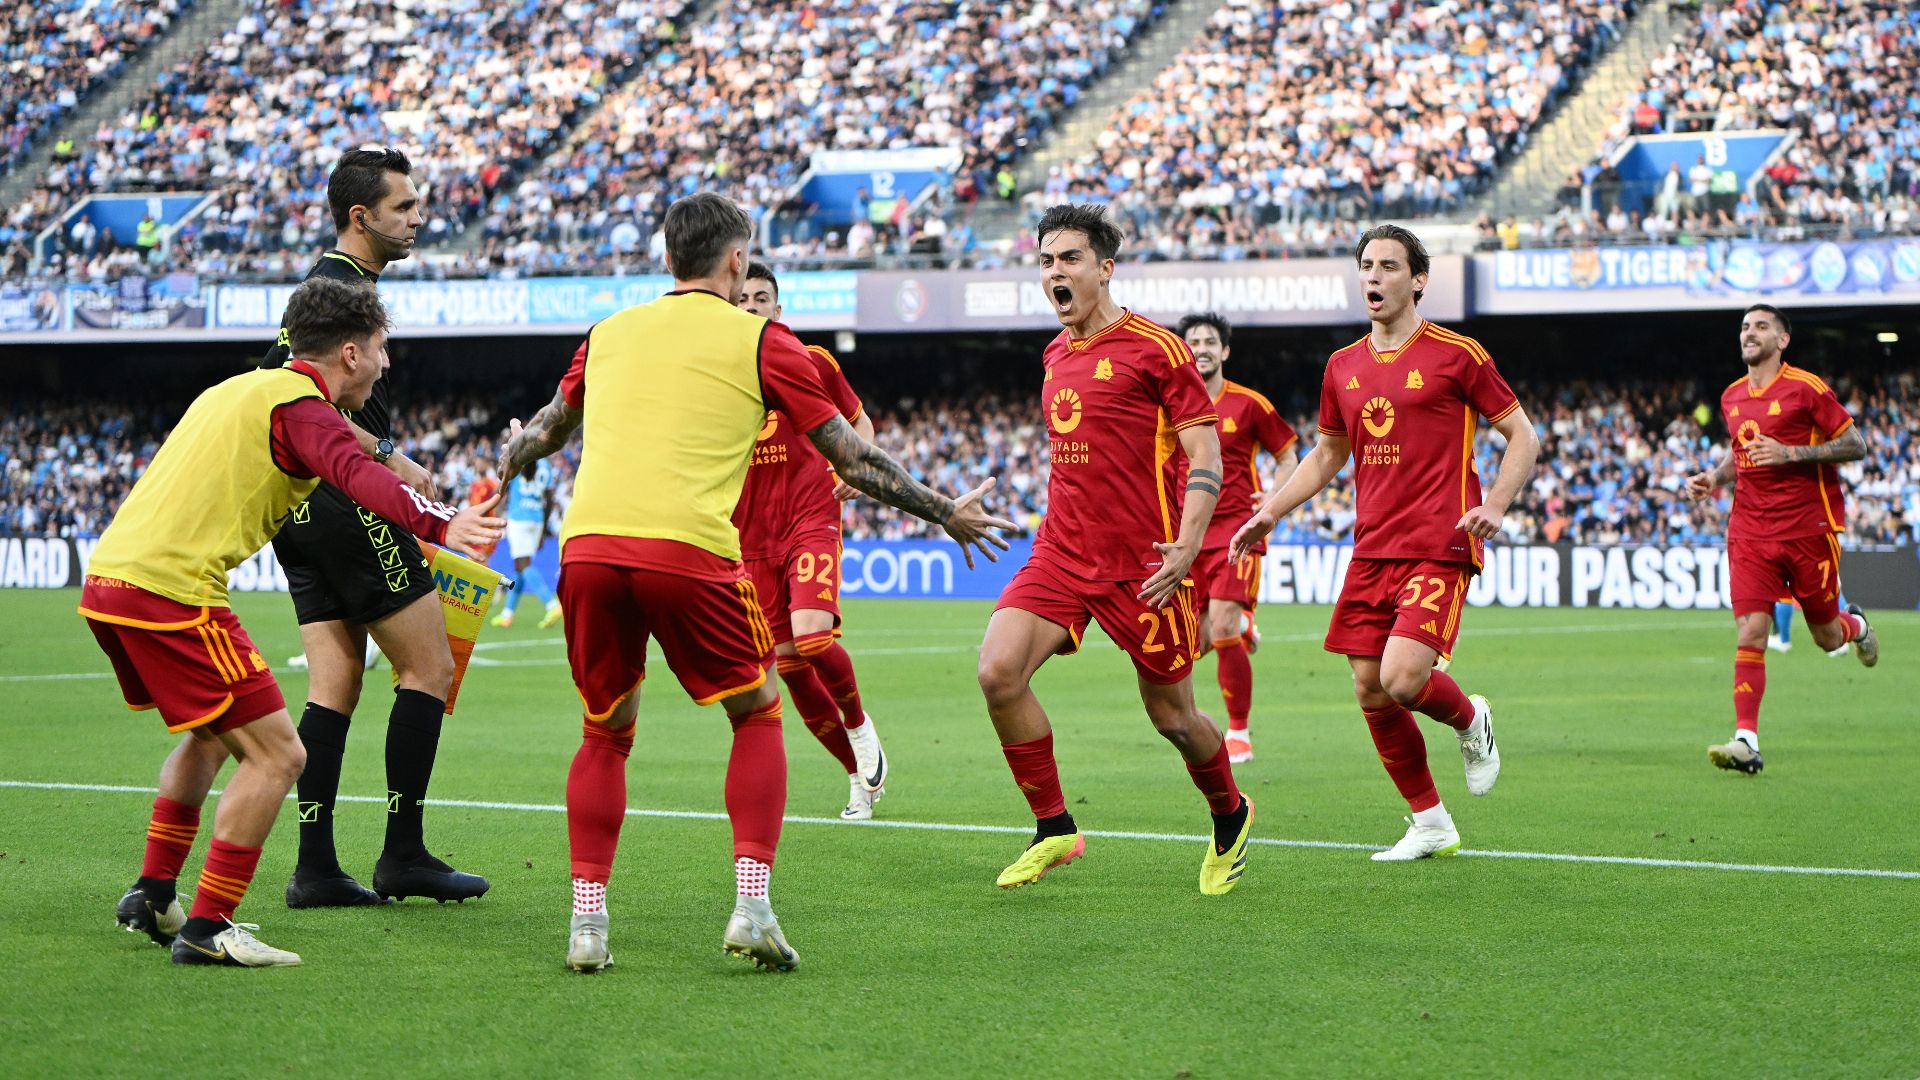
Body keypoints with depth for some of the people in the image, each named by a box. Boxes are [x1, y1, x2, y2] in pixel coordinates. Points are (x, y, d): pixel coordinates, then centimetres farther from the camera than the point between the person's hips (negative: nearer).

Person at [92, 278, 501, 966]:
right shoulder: (302, 406, -6)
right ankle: (206, 929, -4)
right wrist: (436, 523, -39)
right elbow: (356, 475, -26)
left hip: (106, 579, 10)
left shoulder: (239, 389, 22)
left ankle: (152, 897, 31)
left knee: (211, 734, 29)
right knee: (276, 755, -5)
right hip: (171, 591, -10)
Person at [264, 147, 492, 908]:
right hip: (346, 505, -10)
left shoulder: (327, 281, 20)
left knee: (335, 684, 7)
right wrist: (388, 459, -21)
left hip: (304, 508, 10)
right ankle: (403, 854, -2)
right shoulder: (340, 287, -13)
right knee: (430, 667, -4)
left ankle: (315, 869, 3)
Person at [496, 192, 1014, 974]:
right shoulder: (759, 341, 10)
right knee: (758, 717, 15)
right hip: (688, 550, -3)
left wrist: (509, 460, 59)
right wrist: (947, 514, 25)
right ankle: (751, 904, 1)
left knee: (606, 733, 20)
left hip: (588, 547, 3)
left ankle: (586, 920, 9)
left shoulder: (611, 332, 21)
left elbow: (551, 426, 36)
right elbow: (852, 457, 13)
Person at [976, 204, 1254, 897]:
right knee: (998, 671, -16)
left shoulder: (1155, 348, -8)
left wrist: (1186, 546, -21)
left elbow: (1205, 456, -10)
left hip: (1143, 566, -6)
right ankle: (1054, 830, -3)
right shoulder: (1055, 355, 13)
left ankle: (1230, 816, 35)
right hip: (1061, 554, 6)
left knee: (1171, 716, 5)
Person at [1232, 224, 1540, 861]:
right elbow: (1327, 454, 25)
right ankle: (1430, 824, 17)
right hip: (1371, 550, 6)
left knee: (1403, 679, -21)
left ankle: (1470, 720, 14)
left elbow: (1522, 434, 1)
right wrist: (1270, 512, 14)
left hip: (1439, 548, -6)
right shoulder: (1343, 367, 12)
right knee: (1370, 691, 2)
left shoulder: (1456, 355, -4)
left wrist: (1495, 504, -14)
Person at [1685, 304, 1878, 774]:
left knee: (1827, 637, 9)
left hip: (1809, 528, -3)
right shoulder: (1731, 398, 10)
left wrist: (1791, 453, -17)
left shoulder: (1806, 388, -7)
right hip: (1751, 532, 4)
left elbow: (1855, 445, -7)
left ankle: (1855, 625, 46)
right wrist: (1715, 477, 8)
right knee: (1750, 634, -12)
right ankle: (1746, 741, -15)